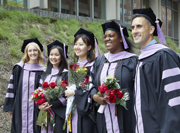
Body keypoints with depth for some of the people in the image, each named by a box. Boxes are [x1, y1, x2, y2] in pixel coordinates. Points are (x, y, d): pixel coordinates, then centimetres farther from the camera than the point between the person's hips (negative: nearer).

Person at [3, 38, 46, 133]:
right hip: (20, 109, 0)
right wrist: (9, 107, 1)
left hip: (35, 109, 0)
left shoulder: (42, 71, 5)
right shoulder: (19, 68, 5)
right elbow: (12, 87, 5)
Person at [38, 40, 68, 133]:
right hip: (45, 111, 5)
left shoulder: (65, 74, -3)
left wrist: (51, 104, -16)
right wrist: (40, 104, -6)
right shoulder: (45, 74, 15)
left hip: (59, 112, -5)